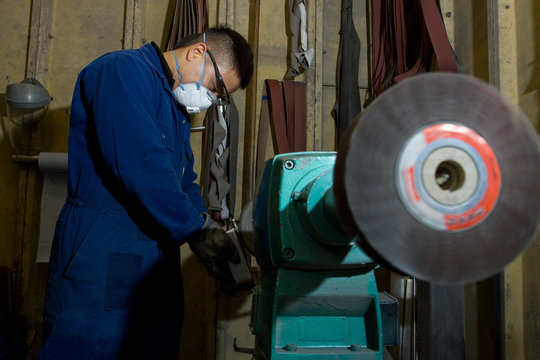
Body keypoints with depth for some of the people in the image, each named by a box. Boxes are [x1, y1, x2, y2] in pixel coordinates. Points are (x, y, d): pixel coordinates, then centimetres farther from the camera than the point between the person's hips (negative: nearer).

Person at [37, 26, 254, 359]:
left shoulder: (177, 107, 20)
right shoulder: (123, 70, -11)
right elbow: (140, 165, -23)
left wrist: (208, 230, 3)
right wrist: (197, 229, -15)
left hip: (158, 261, 10)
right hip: (102, 254, -9)